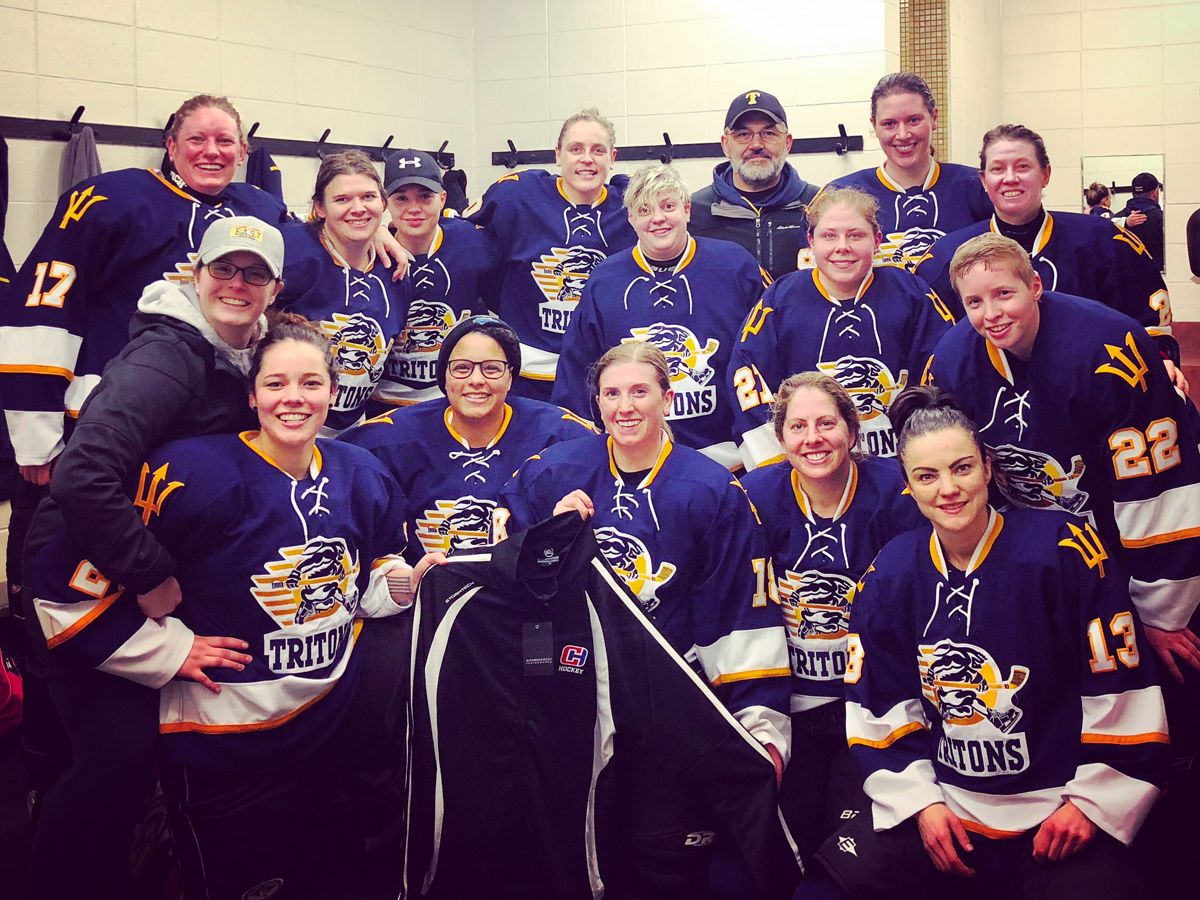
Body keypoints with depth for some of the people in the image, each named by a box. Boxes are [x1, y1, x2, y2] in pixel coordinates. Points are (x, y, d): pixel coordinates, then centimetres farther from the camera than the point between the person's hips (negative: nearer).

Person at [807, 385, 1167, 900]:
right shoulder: (889, 576, 3)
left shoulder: (1064, 552, -9)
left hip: (1058, 815, -3)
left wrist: (1093, 804, -7)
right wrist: (920, 800, 2)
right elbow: (879, 709, 10)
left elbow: (1122, 694, -7)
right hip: (938, 805, 4)